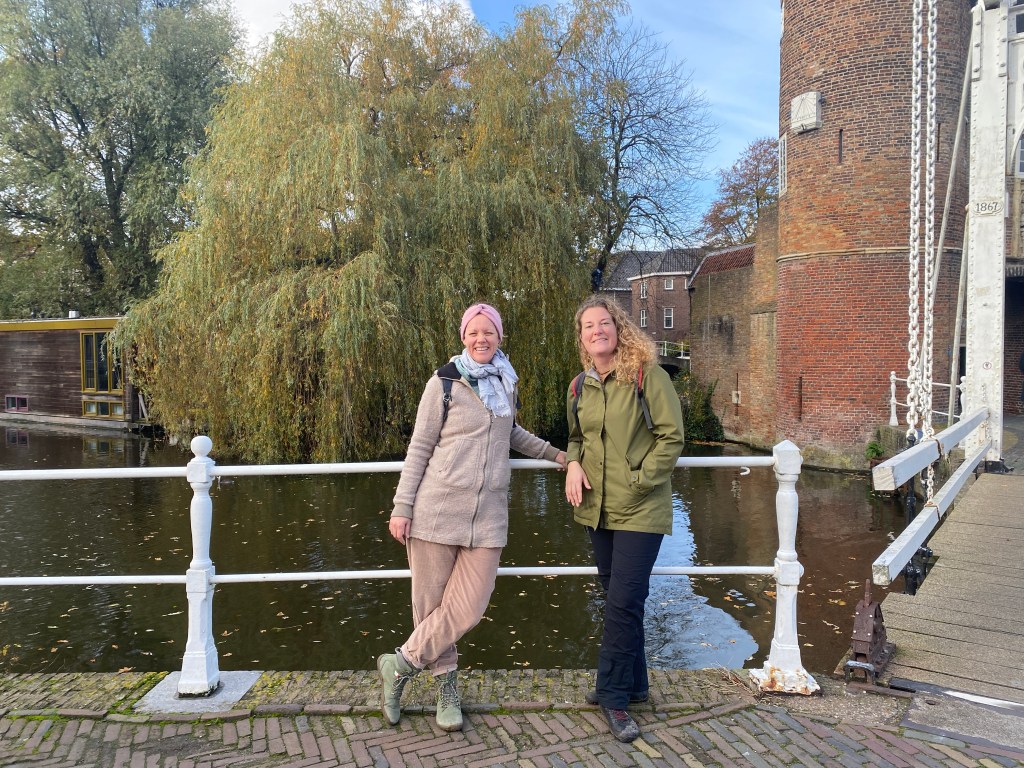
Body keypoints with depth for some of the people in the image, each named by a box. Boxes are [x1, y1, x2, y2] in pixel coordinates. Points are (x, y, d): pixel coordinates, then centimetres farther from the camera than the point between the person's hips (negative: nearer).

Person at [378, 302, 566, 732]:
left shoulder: (507, 382, 13)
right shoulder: (444, 383, -2)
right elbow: (419, 447, -1)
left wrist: (553, 454, 28)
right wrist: (402, 507, -5)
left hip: (488, 514, 4)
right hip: (437, 508, -4)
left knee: (468, 609, -4)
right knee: (430, 604, 3)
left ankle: (398, 666, 16)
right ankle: (446, 688, 24)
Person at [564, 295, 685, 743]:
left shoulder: (646, 374, -9)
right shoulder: (580, 386, 9)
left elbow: (671, 436, -11)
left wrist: (638, 480, -15)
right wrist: (573, 464, 1)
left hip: (640, 509, -6)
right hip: (597, 508, 6)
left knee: (623, 602, -8)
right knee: (618, 600, 15)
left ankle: (614, 693, 9)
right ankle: (632, 684, 31)